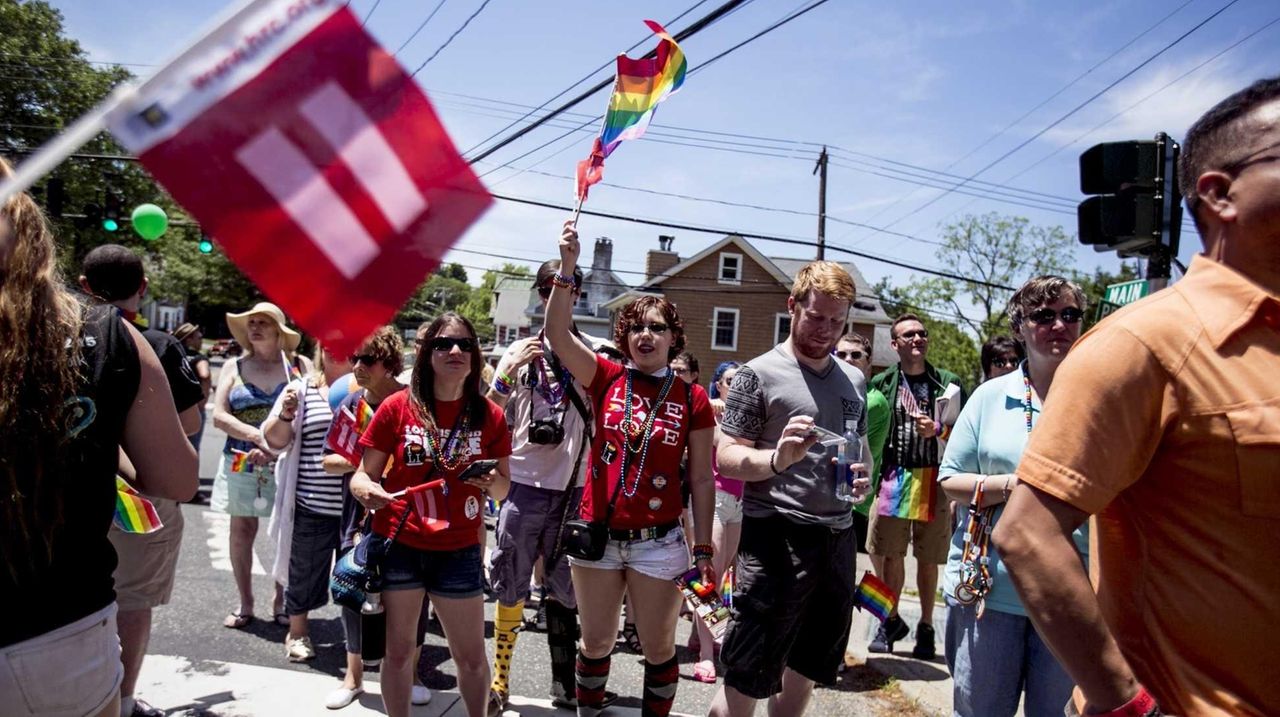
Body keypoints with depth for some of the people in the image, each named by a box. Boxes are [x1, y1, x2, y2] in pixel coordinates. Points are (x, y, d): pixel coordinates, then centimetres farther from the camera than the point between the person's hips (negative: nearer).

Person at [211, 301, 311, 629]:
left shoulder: (300, 366, 3)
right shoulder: (234, 367, 9)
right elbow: (219, 416, 0)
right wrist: (259, 436, -16)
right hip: (242, 463, 2)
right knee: (242, 530, 7)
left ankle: (282, 602, 17)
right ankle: (245, 604, 20)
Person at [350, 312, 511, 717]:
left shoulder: (490, 415, -1)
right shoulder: (397, 406, -6)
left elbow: (503, 489, 6)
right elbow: (364, 474, -1)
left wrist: (490, 481, -16)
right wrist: (365, 490, -23)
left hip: (458, 551, 1)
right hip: (398, 546, -1)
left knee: (472, 657, 10)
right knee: (398, 651, 12)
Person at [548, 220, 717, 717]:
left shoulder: (692, 398, -4)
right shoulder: (607, 378, -1)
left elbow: (701, 479, 0)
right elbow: (558, 334, -15)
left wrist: (704, 549, 0)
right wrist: (567, 268, -25)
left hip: (658, 542, -1)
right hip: (598, 534, 1)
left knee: (658, 648, 12)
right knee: (596, 643, 16)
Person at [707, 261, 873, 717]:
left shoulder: (854, 380, 12)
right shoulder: (760, 374, -7)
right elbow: (726, 457, -9)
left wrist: (863, 476, 1)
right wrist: (777, 458, -28)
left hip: (838, 537, 6)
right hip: (776, 538, -6)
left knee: (806, 671, 19)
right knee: (744, 680, -1)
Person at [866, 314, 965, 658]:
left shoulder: (948, 382, 3)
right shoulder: (882, 382, 5)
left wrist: (937, 430, -14)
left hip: (935, 479, -1)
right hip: (894, 478, 1)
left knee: (927, 559, 8)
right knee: (888, 553, 6)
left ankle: (926, 627, 24)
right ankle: (892, 620, 24)